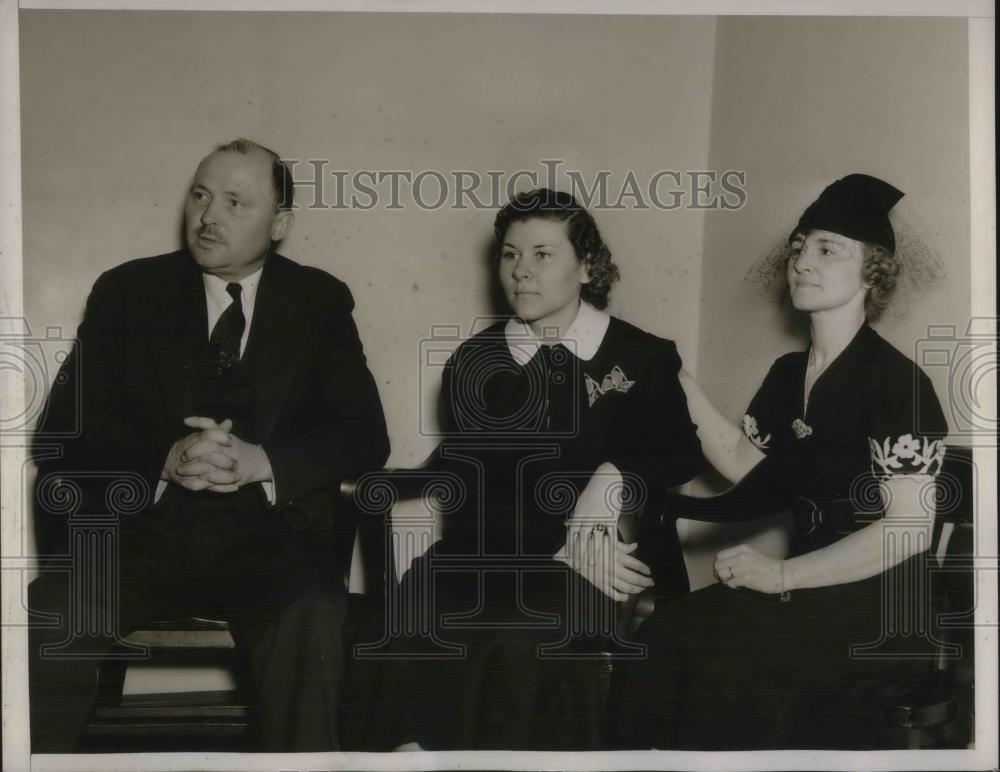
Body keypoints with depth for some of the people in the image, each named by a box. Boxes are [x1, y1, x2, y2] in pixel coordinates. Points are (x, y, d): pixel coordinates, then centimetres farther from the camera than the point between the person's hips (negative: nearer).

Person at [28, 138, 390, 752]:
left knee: (309, 626, -33)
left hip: (269, 534, 0)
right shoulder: (127, 292, 10)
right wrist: (165, 460, -17)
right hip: (139, 524, 1)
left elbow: (365, 435, 3)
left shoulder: (320, 303, 11)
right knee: (47, 617, -29)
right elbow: (63, 432, 3)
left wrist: (261, 462, -15)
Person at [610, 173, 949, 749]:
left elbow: (909, 527, -17)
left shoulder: (896, 382, -12)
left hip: (878, 606, -6)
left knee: (710, 642, -27)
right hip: (810, 592, 6)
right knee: (664, 634, -17)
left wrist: (781, 576, -19)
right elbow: (740, 460, 15)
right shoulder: (789, 373, 12)